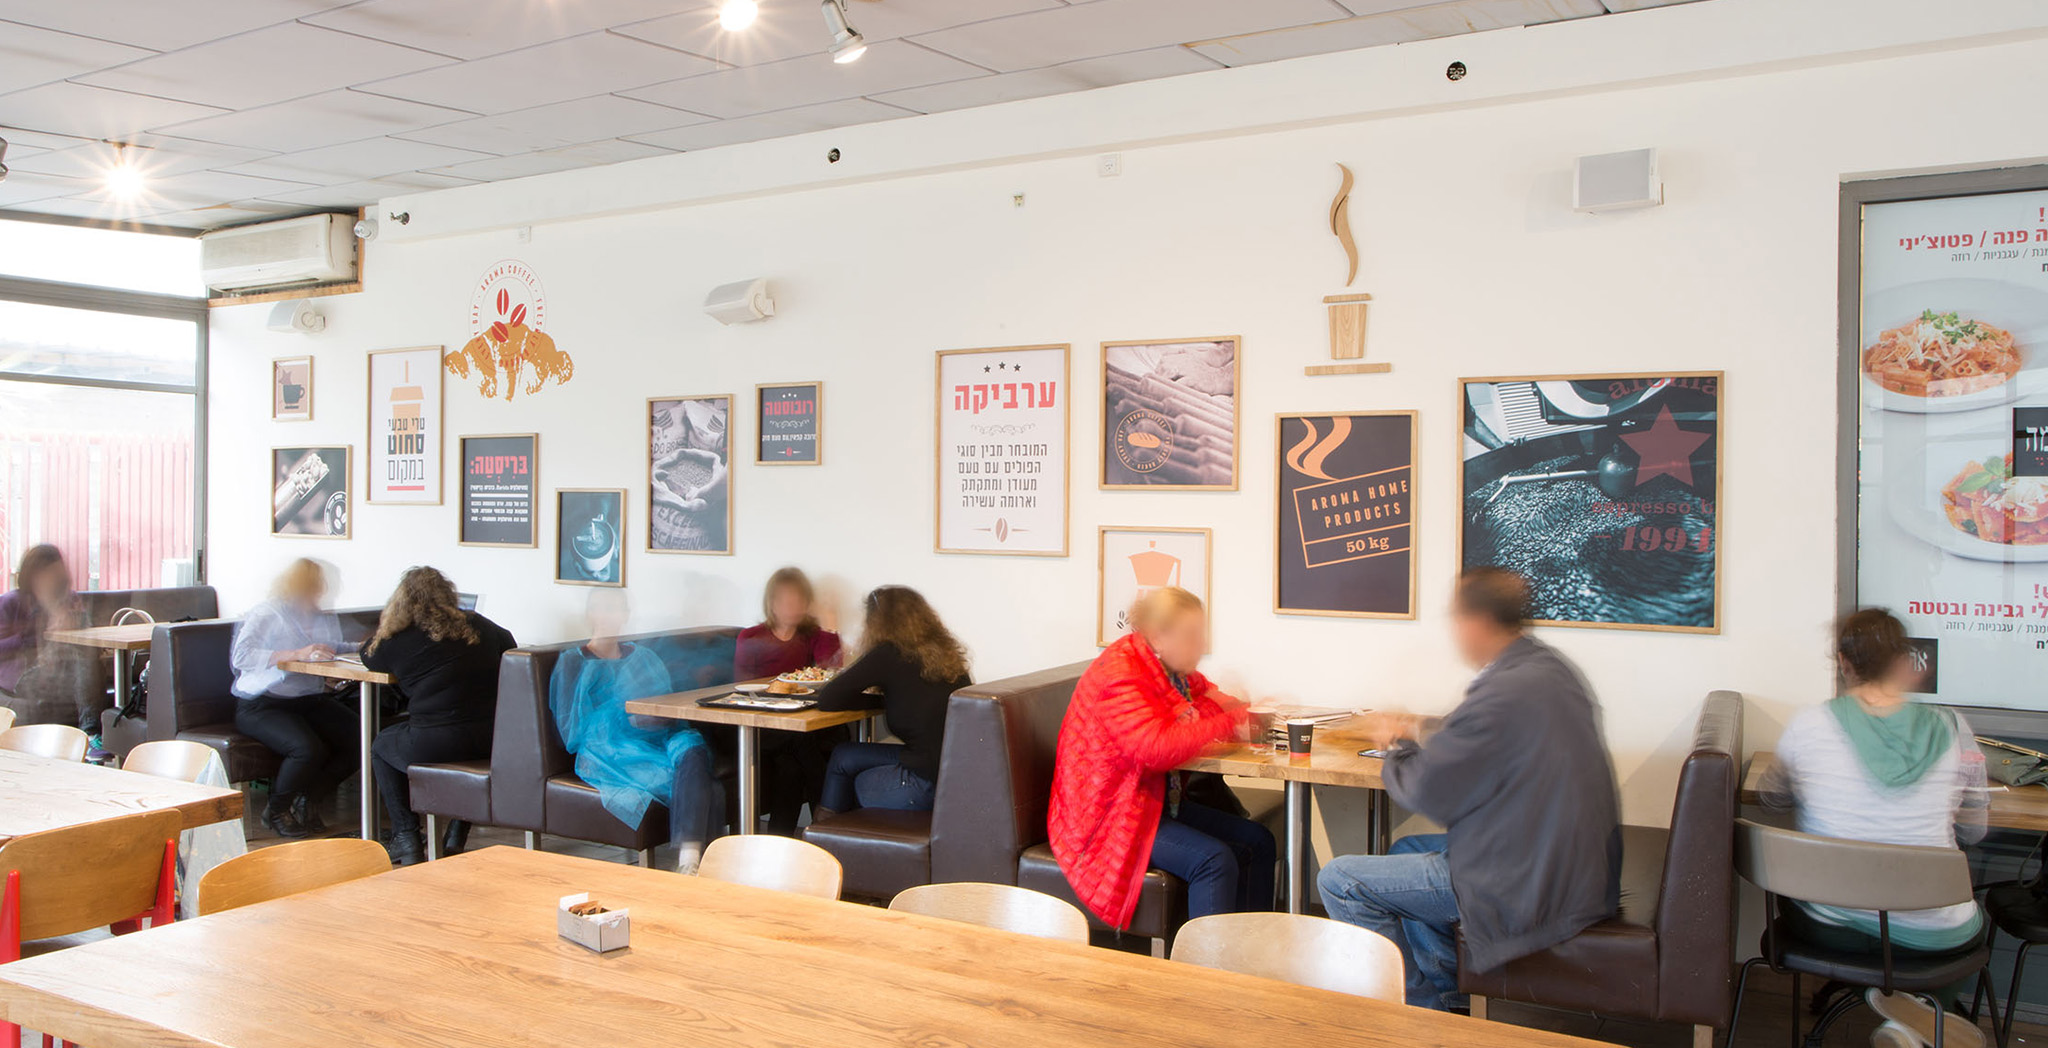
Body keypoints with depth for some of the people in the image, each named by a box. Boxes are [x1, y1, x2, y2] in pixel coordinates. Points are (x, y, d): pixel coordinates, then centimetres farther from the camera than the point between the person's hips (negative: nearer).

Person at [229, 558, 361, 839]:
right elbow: (241, 656, -19)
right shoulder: (266, 614, -6)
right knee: (309, 748, -31)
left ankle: (309, 800, 7)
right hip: (261, 706, -6)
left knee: (358, 739, -17)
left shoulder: (324, 618, 15)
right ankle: (276, 810, -1)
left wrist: (363, 646, 4)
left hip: (312, 700, 6)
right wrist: (297, 655, -27)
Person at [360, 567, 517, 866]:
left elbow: (369, 656, 22)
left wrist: (384, 627, 38)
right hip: (491, 742, 4)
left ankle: (406, 839, 22)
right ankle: (457, 838, 35)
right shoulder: (479, 626, 11)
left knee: (381, 747, 27)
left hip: (437, 744, -4)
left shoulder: (400, 641, 0)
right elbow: (510, 645, 31)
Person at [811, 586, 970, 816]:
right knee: (844, 756, 21)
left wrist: (879, 701, 7)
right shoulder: (945, 653, 11)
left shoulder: (887, 655, -8)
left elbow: (827, 700, -4)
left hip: (929, 783, -7)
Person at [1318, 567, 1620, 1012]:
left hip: (1531, 888, -10)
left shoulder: (1504, 692, -26)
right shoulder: (1548, 666, 4)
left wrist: (1397, 747, 4)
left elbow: (1423, 790, -15)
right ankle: (1449, 998, 29)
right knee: (1407, 849, 28)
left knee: (1338, 880, -4)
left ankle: (1422, 1005, 12)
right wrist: (1416, 728, 20)